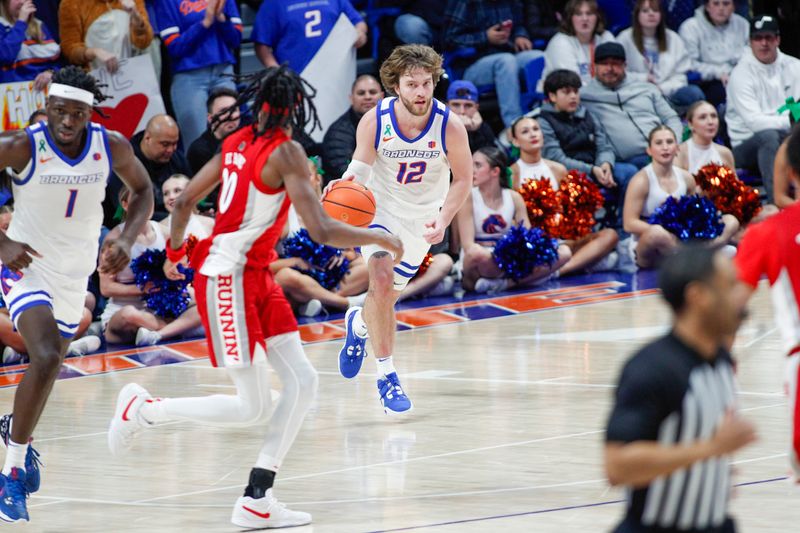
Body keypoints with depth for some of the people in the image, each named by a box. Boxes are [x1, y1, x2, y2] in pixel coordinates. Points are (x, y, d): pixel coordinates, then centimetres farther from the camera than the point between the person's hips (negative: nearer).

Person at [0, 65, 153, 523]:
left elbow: (142, 191, 6)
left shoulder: (112, 147, -12)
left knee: (50, 365, 21)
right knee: (46, 358, -26)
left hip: (75, 274, 5)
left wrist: (127, 241, -11)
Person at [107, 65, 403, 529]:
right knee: (254, 407, -3)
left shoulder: (238, 142, 6)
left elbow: (185, 201, 14)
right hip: (228, 278, -9)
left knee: (302, 382, 4)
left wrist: (175, 252, 31)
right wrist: (380, 239, -9)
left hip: (257, 275, 9)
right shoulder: (286, 153, -18)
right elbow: (321, 231, -23)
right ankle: (144, 408, 13)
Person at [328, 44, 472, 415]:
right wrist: (345, 186, -37)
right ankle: (386, 375, -11)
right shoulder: (374, 121, -22)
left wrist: (443, 220, -23)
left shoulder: (450, 127, -22)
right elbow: (360, 167, -13)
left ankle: (359, 325, 49)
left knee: (386, 296, 11)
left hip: (422, 219, 2)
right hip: (380, 207, -2)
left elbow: (462, 179, -9)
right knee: (381, 279, -23)